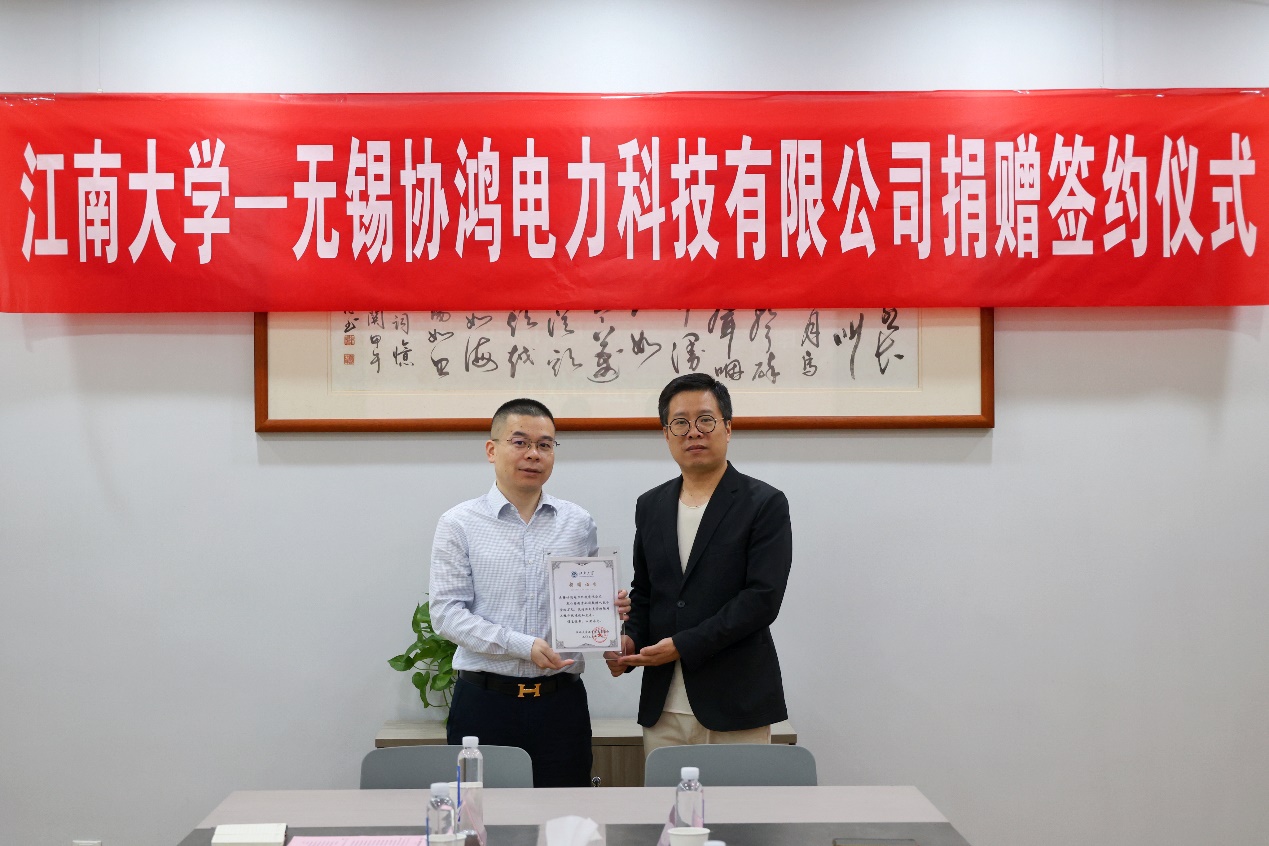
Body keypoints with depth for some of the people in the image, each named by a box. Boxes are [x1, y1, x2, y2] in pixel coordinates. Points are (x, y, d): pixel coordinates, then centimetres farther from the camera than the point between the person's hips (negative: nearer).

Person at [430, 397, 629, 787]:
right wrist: (523, 646, -15)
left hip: (561, 700, 2)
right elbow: (446, 612, -6)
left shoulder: (578, 522, 9)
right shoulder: (460, 524, 0)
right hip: (485, 700, -2)